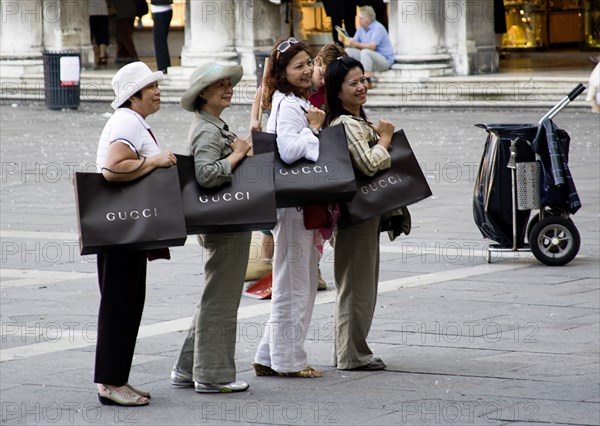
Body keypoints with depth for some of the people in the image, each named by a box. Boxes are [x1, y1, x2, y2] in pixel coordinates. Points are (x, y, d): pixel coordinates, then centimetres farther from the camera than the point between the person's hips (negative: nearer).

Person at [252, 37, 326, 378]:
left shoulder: (302, 103, 17)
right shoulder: (287, 105, -14)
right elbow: (288, 150, -27)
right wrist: (314, 128, -16)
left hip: (306, 204, 10)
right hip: (291, 203, -10)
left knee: (304, 284, 14)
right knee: (293, 283, -3)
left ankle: (271, 357, 20)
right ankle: (288, 360, 4)